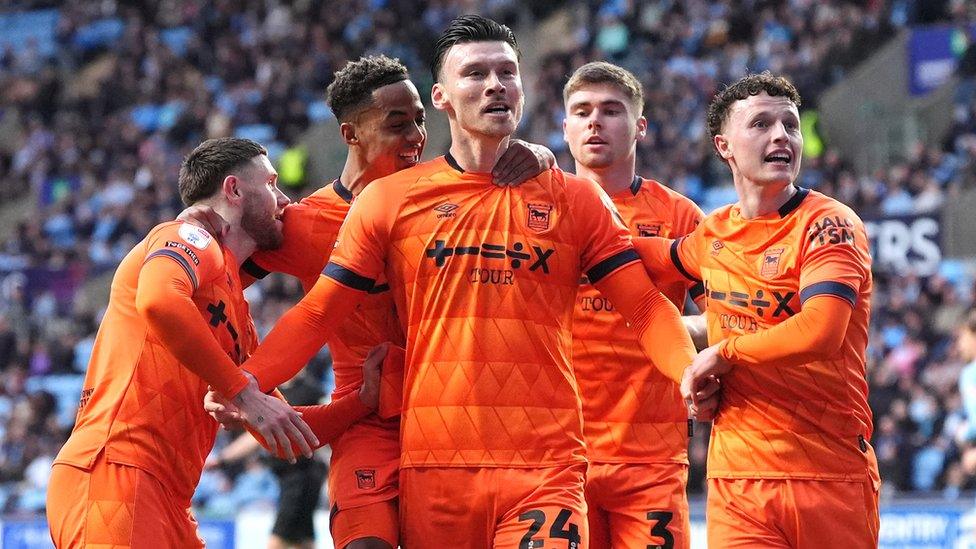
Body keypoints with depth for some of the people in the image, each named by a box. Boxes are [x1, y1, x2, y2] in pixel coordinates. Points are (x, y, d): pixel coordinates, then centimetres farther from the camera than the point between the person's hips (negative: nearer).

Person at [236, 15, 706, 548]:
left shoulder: (574, 199, 9)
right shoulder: (390, 199, 7)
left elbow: (646, 307, 3)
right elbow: (316, 314, 7)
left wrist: (692, 373, -17)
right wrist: (243, 383, -9)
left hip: (546, 467, 0)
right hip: (433, 467, 1)